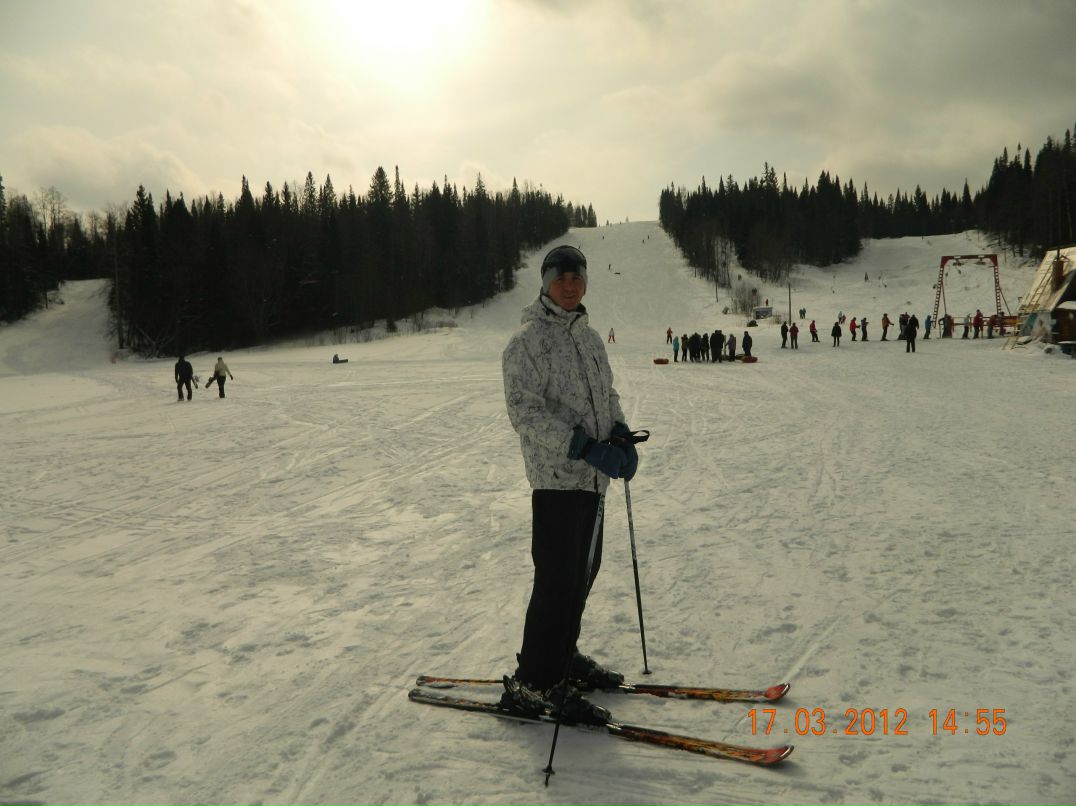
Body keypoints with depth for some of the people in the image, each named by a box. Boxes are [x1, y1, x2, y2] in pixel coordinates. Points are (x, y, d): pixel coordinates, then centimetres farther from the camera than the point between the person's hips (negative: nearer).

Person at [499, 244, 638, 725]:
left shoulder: (589, 337, 17)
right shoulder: (528, 341, -8)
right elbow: (525, 411, -16)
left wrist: (620, 433, 2)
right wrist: (585, 446, -23)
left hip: (592, 475, 8)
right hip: (556, 474, -8)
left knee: (583, 570, 15)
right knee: (559, 578, -9)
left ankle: (563, 657, 31)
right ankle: (533, 684, 1)